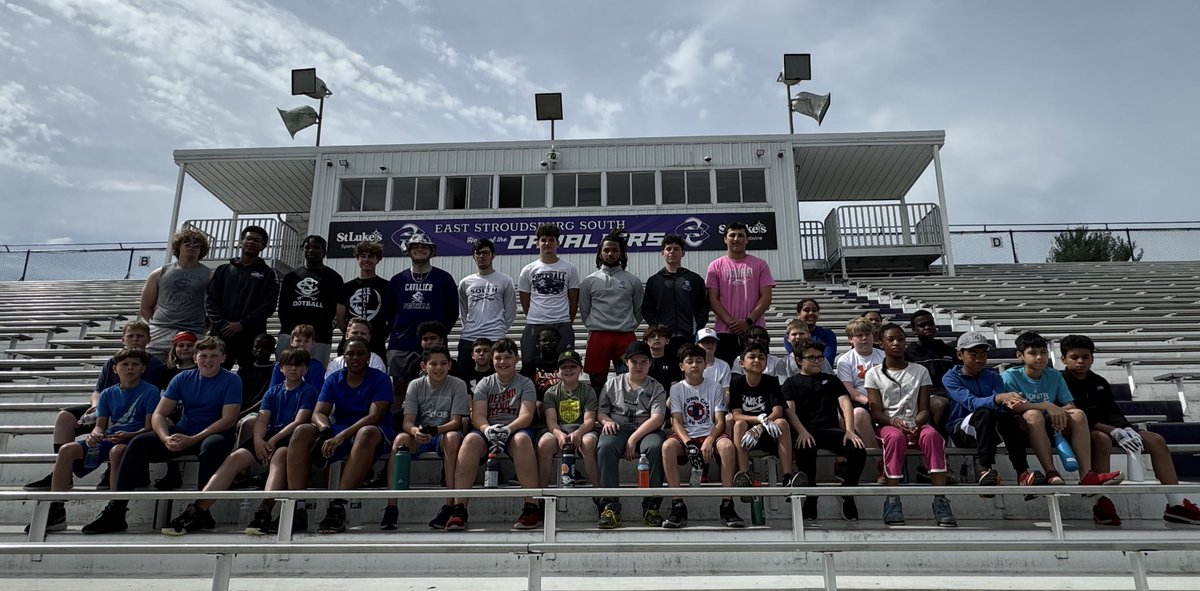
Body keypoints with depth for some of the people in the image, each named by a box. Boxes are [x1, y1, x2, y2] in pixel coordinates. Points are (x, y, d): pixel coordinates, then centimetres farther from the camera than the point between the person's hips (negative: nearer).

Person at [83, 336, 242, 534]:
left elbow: (228, 420, -13)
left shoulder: (231, 380, -5)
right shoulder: (183, 378, 7)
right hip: (182, 433, 5)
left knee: (212, 446, -39)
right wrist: (166, 438, -20)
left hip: (215, 434, -5)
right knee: (138, 443, -16)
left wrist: (192, 440, -22)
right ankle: (115, 511, -13)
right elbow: (158, 415, 1)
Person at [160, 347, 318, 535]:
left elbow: (299, 421, -5)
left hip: (291, 437, -5)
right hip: (269, 436, 5)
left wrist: (273, 440, -16)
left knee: (279, 455, -38)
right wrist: (258, 439, -12)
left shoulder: (308, 391, 8)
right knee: (235, 457, -20)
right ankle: (198, 510, -25)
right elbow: (262, 419, 10)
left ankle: (264, 512, -53)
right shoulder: (273, 391, 23)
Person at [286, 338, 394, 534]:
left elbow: (375, 416, -16)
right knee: (302, 432, -20)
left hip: (373, 433, -4)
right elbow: (319, 413, 0)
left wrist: (342, 436, -29)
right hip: (337, 432, 4)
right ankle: (296, 508, -26)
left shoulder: (380, 379, -3)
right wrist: (326, 431, -24)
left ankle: (338, 506, -41)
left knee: (367, 433, -39)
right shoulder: (333, 380, 11)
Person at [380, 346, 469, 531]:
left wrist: (435, 430, -30)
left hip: (445, 434, -2)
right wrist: (416, 431, -31)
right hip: (419, 436, 2)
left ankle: (450, 506, -33)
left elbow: (456, 422, -9)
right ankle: (391, 507, -27)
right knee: (400, 438, -31)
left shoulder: (457, 385, -3)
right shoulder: (415, 385, 2)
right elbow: (407, 422, -6)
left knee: (453, 437, -36)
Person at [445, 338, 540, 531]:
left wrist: (507, 429, -26)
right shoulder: (485, 383, 14)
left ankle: (532, 507, -34)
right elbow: (477, 415, 0)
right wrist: (488, 429, -24)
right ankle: (459, 509, -31)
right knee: (470, 440, -32)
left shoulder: (525, 383, 9)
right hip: (488, 430, 2)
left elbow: (526, 416, -5)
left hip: (516, 429, -2)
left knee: (522, 439, -37)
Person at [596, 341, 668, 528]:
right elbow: (600, 410, 16)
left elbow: (657, 418, -3)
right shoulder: (613, 383, 18)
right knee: (605, 447, -34)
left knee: (655, 447, -36)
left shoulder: (656, 388, 11)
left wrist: (634, 438, -15)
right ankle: (610, 506, -31)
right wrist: (606, 420, -10)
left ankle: (651, 505, -26)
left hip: (646, 430, -1)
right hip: (618, 428, 1)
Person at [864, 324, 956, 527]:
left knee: (932, 435, -34)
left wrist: (916, 424, -18)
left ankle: (940, 500, -37)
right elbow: (876, 411, -2)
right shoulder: (874, 374, 8)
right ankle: (892, 500, -36)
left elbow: (924, 409, 5)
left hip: (915, 424, 2)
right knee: (895, 437, -37)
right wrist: (895, 421, -23)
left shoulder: (920, 371, 14)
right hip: (888, 425, -1)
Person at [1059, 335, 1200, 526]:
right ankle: (1103, 503, -35)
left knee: (1156, 440, -7)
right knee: (1102, 439, -39)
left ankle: (1176, 504, -8)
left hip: (1106, 429, 8)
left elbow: (1113, 412, 10)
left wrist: (1126, 429, -14)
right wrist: (1113, 431, -23)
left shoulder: (1100, 383, 17)